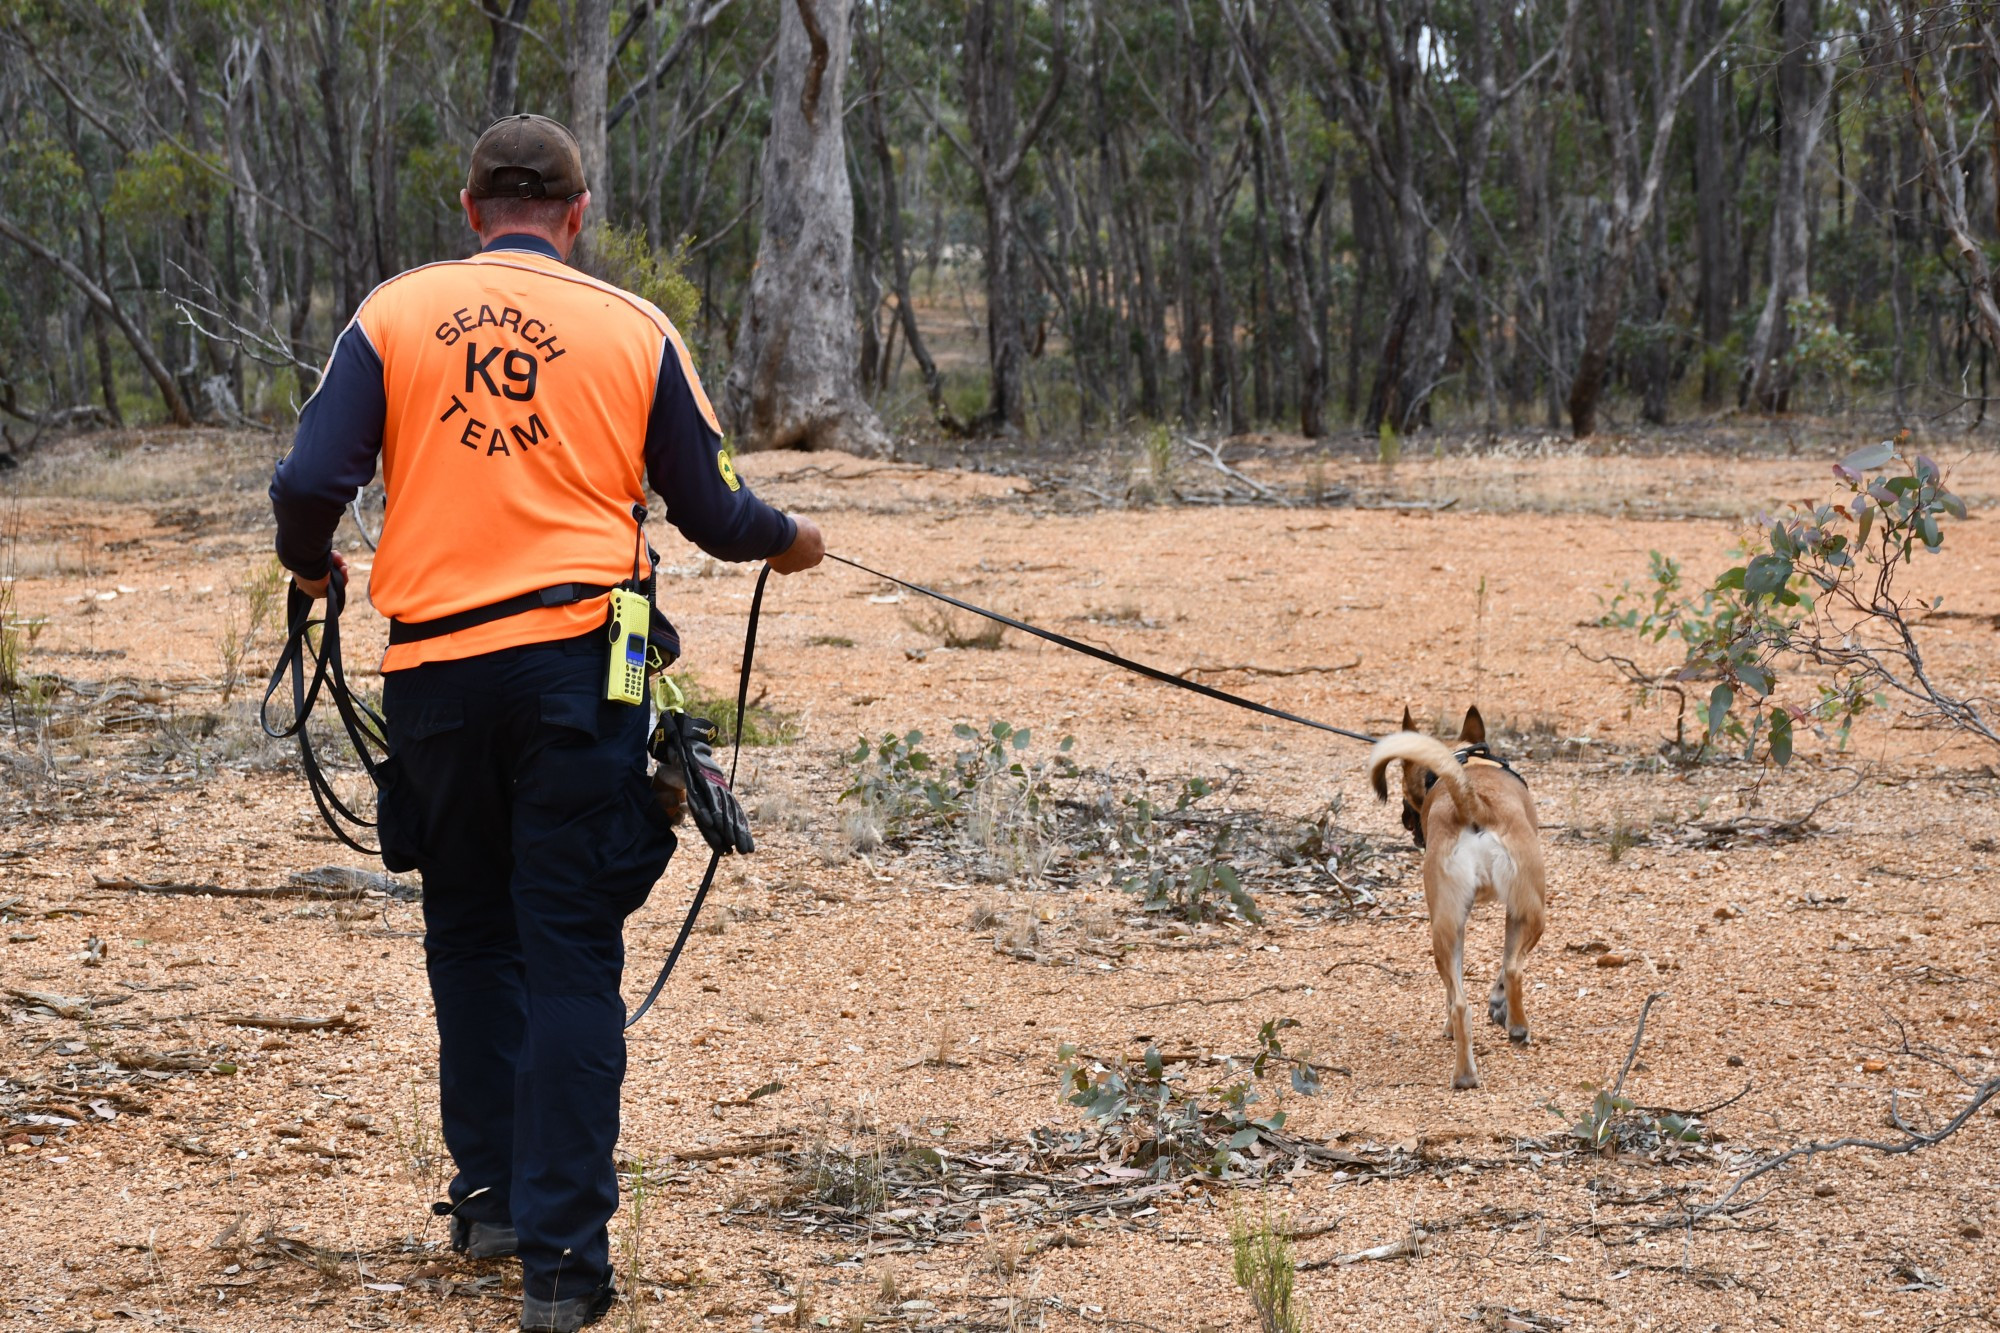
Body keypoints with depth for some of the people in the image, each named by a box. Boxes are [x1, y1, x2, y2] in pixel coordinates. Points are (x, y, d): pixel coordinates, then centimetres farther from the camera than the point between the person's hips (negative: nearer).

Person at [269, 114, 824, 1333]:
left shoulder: (395, 315, 3)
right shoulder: (635, 331, 3)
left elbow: (310, 484, -2)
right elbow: (712, 511, 7)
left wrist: (313, 567, 20)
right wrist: (790, 540, 29)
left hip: (436, 670, 1)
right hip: (575, 665, -1)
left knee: (471, 934, 20)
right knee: (571, 955, 1)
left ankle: (491, 1190, 27)